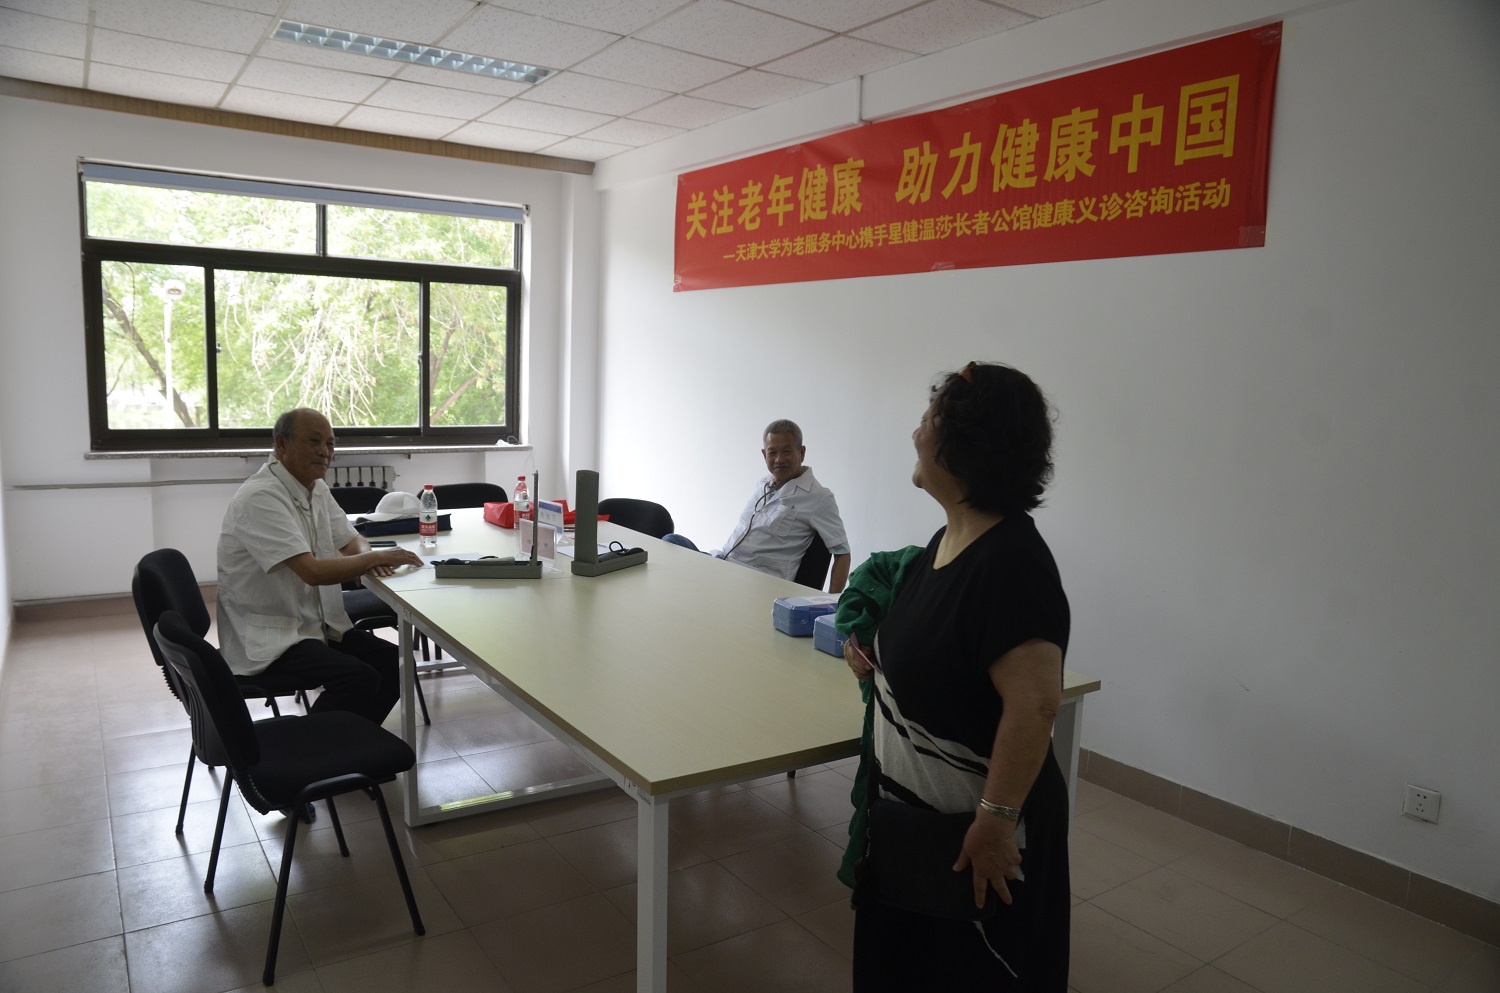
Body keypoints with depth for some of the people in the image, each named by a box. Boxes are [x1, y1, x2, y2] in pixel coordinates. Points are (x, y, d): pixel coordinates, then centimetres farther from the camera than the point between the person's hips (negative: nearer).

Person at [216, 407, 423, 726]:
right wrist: (376, 557, -16)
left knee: (394, 663, -8)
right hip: (266, 643, -9)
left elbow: (351, 541, 16)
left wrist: (368, 556, -8)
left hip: (319, 626, 9)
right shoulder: (260, 497, -20)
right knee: (359, 678, -27)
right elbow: (313, 571, -28)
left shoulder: (317, 488, 8)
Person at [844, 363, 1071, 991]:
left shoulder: (1010, 562, -27)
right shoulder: (949, 538, 3)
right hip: (913, 811, 9)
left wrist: (996, 820, -25)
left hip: (970, 837, -9)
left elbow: (1035, 704, -31)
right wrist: (872, 651, 1)